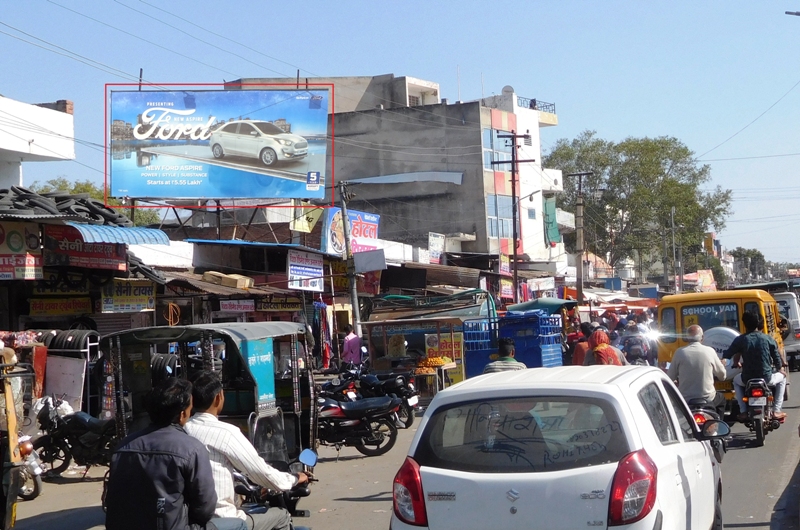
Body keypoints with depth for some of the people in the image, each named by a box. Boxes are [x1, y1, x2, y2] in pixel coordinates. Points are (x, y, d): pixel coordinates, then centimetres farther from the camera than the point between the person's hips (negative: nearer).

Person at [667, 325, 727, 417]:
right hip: (708, 399, 0)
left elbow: (670, 377, -1)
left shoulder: (679, 352, -9)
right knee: (721, 399, 33)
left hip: (685, 400, 0)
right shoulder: (710, 351, -7)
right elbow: (722, 376, 5)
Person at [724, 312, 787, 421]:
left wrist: (736, 363, 21)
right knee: (782, 378, 33)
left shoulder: (740, 340, -4)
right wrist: (781, 369, 24)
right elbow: (777, 358, 3)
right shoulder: (768, 339, -2)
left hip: (747, 379, 0)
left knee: (736, 380, 36)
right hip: (767, 378, 0)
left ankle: (743, 412, 24)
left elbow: (726, 356, -1)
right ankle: (776, 411, 21)